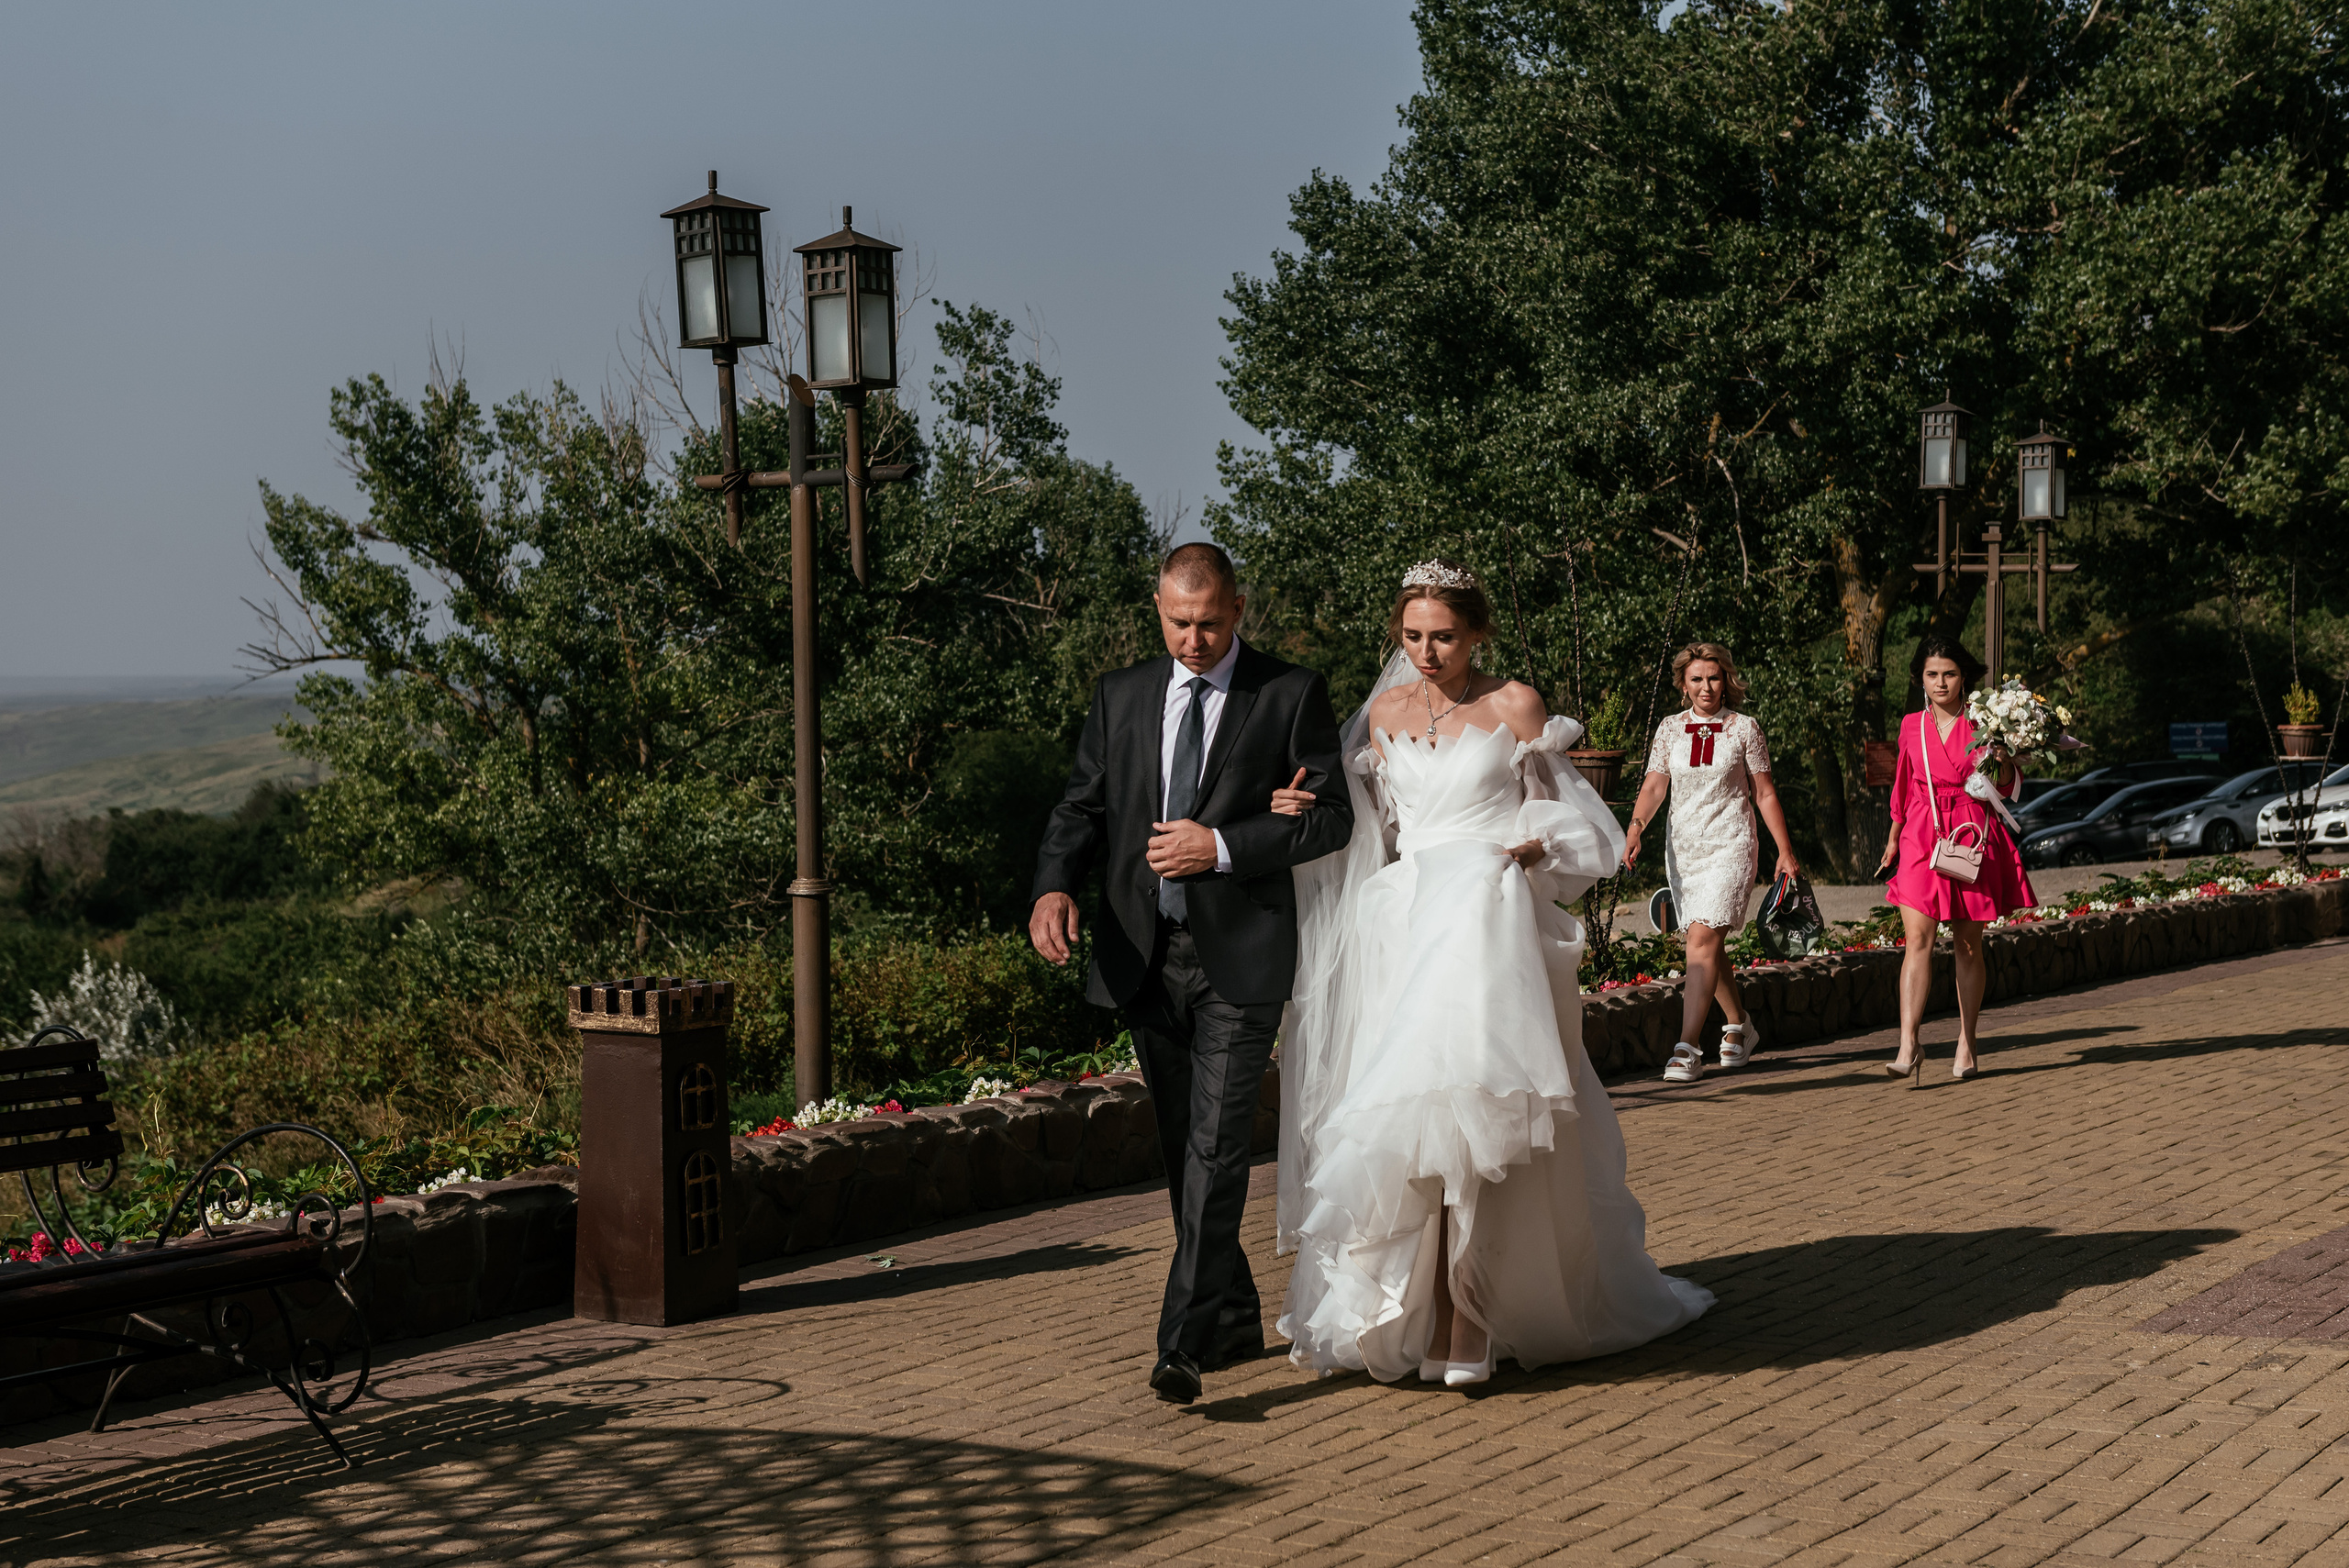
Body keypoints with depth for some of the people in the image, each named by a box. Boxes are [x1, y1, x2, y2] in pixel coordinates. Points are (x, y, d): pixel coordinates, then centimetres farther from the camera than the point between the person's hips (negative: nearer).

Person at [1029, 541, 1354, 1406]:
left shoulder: (1293, 694, 0)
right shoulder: (1120, 696, 10)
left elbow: (1332, 816, -4)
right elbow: (1082, 806, 8)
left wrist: (1223, 846, -15)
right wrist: (1055, 886, -12)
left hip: (1240, 954, -5)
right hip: (1144, 953, 5)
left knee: (1216, 1148, -13)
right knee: (1181, 1148, 13)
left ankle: (1183, 1343, -14)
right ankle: (1237, 1318, 28)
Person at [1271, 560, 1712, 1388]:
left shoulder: (1513, 707, 2)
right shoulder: (1385, 712, 13)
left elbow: (1566, 817, 7)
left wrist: (1527, 851, -13)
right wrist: (1310, 810, -1)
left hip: (1489, 924, -4)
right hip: (1404, 927, 4)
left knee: (1470, 1110, -14)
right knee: (1417, 1118, 0)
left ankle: (1462, 1330, -12)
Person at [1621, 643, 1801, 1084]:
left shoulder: (1744, 729, 1)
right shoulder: (1670, 729, 8)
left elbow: (1765, 794, 5)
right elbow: (1653, 788, 2)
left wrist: (1786, 850, 4)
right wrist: (1635, 831, -16)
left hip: (1730, 846, -4)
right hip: (1683, 846, 4)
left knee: (1703, 940, -16)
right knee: (1708, 945, 12)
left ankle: (1687, 1050, -22)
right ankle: (1740, 1027, 34)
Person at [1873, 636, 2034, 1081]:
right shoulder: (1912, 727, 9)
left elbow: (2009, 787, 7)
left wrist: (2000, 762, -14)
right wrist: (1893, 840, 27)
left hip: (1972, 836, -1)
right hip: (1922, 838, 1)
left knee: (1968, 945, 5)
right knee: (1917, 938, -13)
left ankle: (1966, 1045, 17)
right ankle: (1908, 1046, -22)